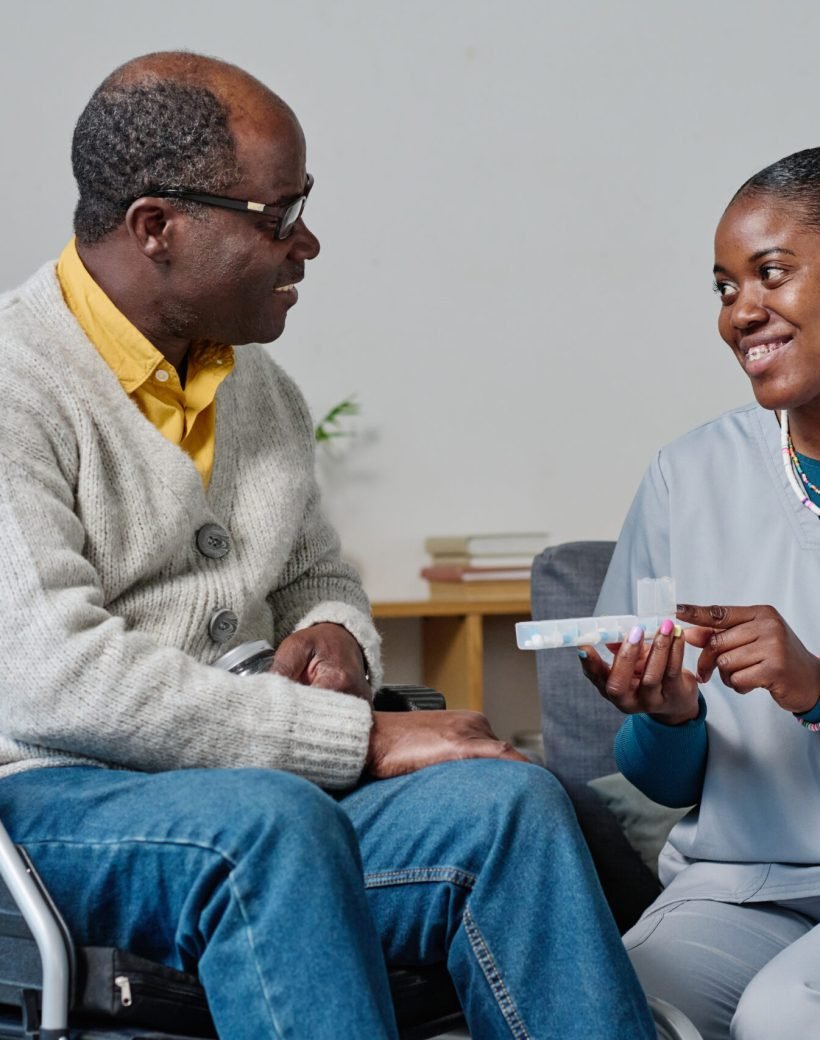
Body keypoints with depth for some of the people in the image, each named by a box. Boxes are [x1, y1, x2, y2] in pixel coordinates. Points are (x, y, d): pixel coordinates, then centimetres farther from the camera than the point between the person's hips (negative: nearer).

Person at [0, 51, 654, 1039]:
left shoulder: (258, 385, 15)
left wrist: (335, 635, 0)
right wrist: (362, 737, -21)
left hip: (254, 779, 7)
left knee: (505, 801, -20)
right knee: (272, 822, -37)